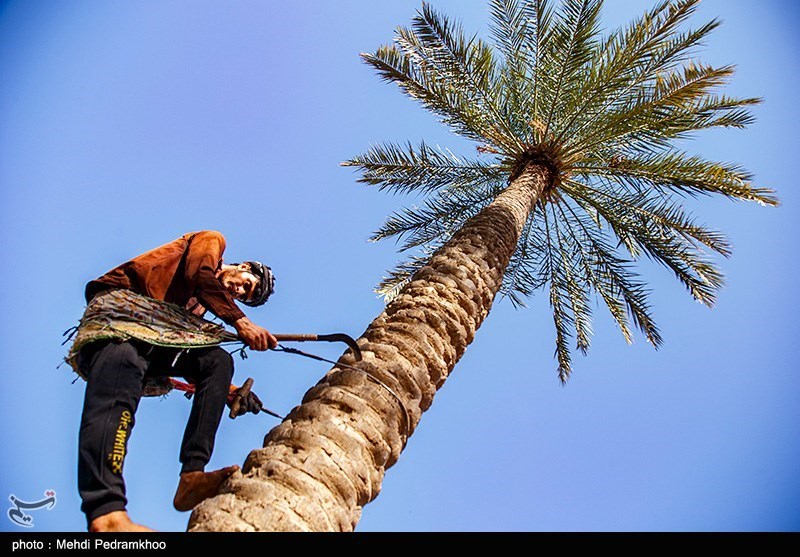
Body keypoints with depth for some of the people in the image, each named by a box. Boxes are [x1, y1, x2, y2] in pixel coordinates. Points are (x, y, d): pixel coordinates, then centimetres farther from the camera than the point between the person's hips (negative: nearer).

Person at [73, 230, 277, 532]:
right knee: (124, 358, -38)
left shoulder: (204, 304, 30)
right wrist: (240, 320, -16)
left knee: (219, 360, -10)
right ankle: (106, 513, -56)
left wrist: (229, 391, 13)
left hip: (150, 343, 8)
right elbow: (198, 273, -10)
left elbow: (190, 356, 21)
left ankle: (192, 477, -22)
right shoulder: (212, 240, 13)